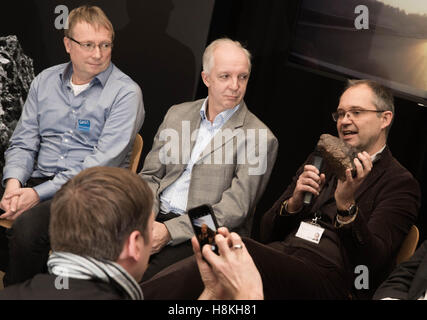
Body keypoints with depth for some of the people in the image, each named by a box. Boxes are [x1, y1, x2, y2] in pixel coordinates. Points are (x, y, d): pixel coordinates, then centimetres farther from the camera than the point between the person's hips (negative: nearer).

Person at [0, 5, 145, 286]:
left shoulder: (126, 92, -3)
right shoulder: (45, 81, 15)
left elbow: (103, 161, -12)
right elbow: (23, 142, 14)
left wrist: (39, 194, -18)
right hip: (39, 181, 5)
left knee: (28, 224, -32)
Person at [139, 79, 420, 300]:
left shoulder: (400, 183, 6)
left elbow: (372, 260, -8)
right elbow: (268, 232, 21)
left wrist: (347, 204, -23)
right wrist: (294, 202, -1)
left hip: (327, 281, -6)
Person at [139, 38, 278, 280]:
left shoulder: (260, 138, -2)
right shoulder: (178, 114, 16)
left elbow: (235, 208, -8)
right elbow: (151, 175, 16)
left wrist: (169, 231, -17)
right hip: (155, 219, 5)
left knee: (145, 279, -29)